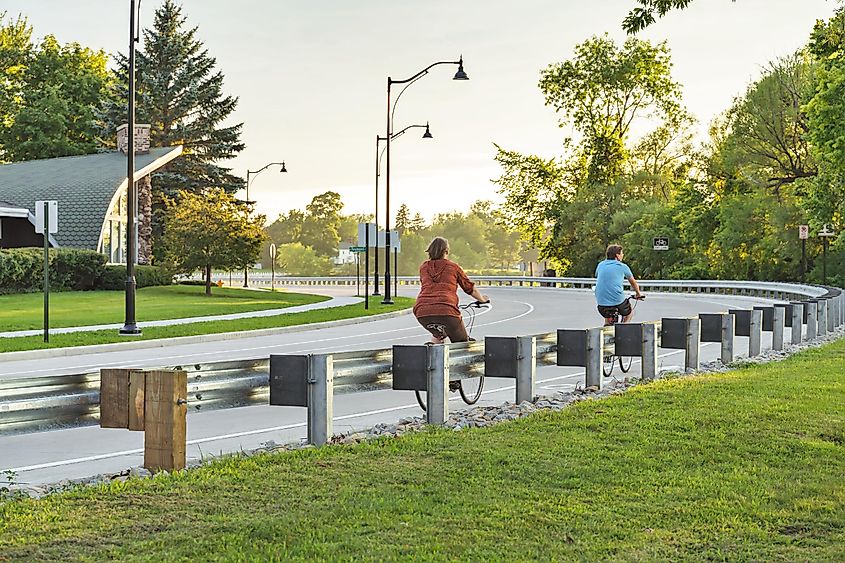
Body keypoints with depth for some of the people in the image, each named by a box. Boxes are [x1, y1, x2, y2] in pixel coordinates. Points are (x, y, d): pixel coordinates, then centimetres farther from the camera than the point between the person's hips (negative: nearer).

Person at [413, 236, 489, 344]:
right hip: (446, 310, -4)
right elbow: (470, 288, 25)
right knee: (462, 343, 15)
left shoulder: (424, 267, 22)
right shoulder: (453, 266, 16)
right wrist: (483, 299, 44)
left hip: (422, 311, 4)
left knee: (438, 335, 34)